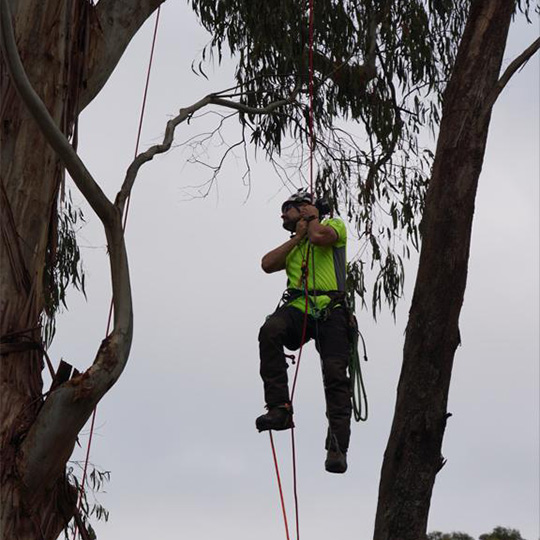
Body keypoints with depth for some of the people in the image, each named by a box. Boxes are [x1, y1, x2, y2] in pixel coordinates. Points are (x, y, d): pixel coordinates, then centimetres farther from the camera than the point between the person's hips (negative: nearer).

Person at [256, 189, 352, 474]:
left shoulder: (333, 225, 18)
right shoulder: (292, 245, 34)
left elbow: (320, 236, -7)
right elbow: (267, 264, 14)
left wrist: (313, 218, 14)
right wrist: (298, 237, 13)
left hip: (330, 311, -3)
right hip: (297, 308, 4)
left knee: (335, 373, -18)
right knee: (270, 330, -31)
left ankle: (337, 446, -24)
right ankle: (279, 408, -35)